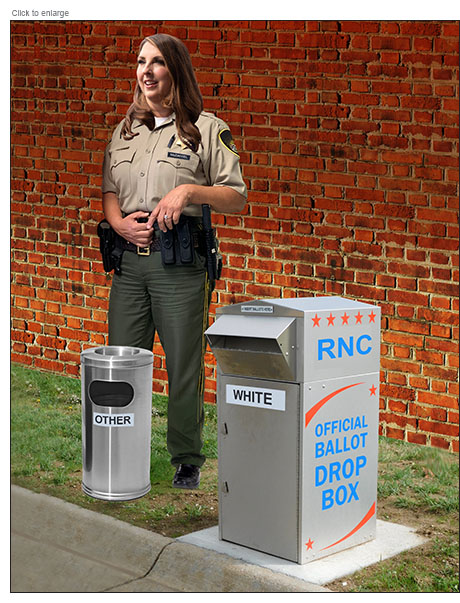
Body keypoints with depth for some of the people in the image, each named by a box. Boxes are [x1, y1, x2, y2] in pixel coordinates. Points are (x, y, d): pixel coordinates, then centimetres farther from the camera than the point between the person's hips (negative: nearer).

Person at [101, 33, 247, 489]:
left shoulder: (206, 129, 0)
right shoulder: (124, 130, 17)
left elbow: (237, 198, -2)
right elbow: (109, 190, 20)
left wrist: (188, 191, -17)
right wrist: (119, 222, 0)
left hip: (180, 260, -5)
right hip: (129, 258, 5)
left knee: (184, 365, 0)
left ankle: (187, 461, 14)